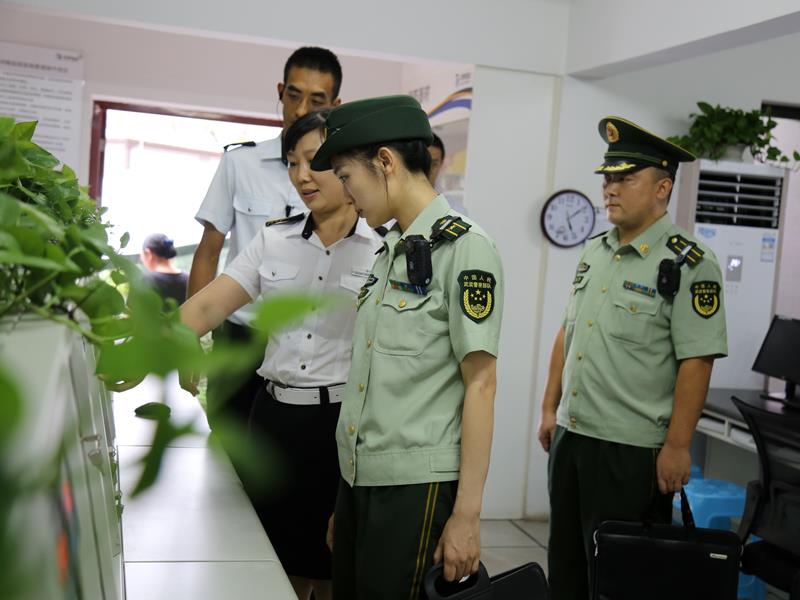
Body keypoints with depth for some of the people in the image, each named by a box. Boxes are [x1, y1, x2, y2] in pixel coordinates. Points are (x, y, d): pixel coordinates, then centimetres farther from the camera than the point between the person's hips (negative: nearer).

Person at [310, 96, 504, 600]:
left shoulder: (463, 247, -10)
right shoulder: (390, 253, 13)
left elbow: (480, 384, -13)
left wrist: (467, 514, -15)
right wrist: (344, 501, 18)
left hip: (414, 488, -7)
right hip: (358, 482, 7)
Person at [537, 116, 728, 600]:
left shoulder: (689, 264, -13)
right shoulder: (594, 253, 10)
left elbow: (696, 361, -16)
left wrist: (677, 447, -18)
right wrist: (550, 409, 14)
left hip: (631, 449, -7)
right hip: (569, 435, 7)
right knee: (566, 561, 18)